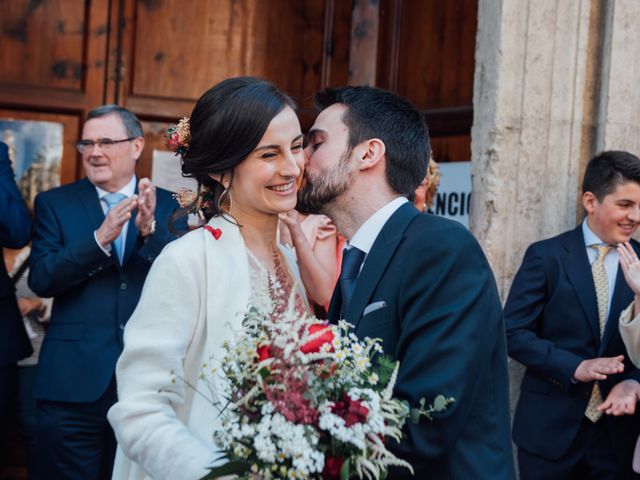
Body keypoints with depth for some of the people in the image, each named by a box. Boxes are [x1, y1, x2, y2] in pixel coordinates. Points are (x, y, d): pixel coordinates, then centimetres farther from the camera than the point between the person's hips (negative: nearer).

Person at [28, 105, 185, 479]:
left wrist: (150, 230, -21)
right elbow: (40, 279, -8)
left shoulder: (169, 207, 4)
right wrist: (99, 238, -21)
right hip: (73, 382, -1)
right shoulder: (55, 203, 3)